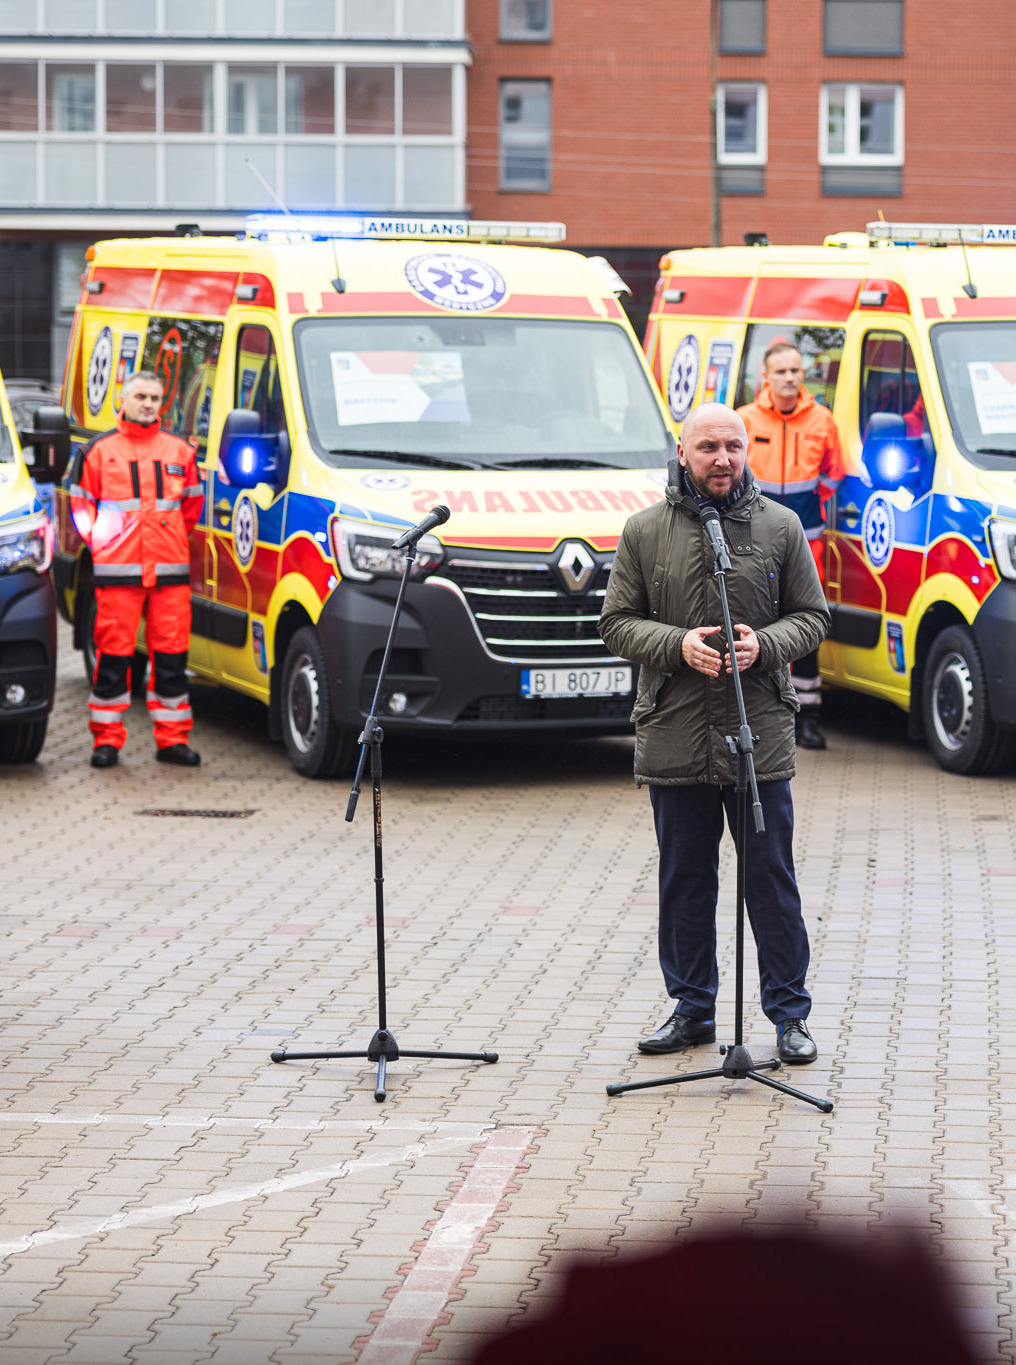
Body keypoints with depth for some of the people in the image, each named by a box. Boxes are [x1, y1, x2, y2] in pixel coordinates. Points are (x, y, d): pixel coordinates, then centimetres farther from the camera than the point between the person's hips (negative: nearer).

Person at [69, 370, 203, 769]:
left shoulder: (179, 451, 12)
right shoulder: (101, 451, 6)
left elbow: (192, 503, 23)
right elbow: (80, 501, 12)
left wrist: (173, 538, 14)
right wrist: (98, 538, 2)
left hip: (170, 570, 2)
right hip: (116, 571, -2)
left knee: (172, 653, 2)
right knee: (113, 653, -2)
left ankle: (172, 738, 9)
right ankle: (107, 738, 5)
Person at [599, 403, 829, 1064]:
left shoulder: (780, 527, 4)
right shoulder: (645, 531, 4)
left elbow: (812, 616, 7)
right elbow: (618, 623, 5)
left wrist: (763, 645, -13)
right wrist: (679, 645, -13)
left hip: (761, 734, -1)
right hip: (674, 736, 1)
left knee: (771, 879, 2)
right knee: (685, 880, 10)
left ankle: (790, 1013, 10)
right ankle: (692, 1009, 21)